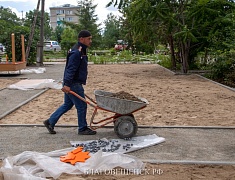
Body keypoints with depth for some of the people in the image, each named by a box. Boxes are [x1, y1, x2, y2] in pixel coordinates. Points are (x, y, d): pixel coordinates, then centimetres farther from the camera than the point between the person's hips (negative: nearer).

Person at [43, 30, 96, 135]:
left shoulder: (81, 51, 16)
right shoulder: (76, 52, -18)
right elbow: (70, 69, -24)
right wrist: (67, 84, -28)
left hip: (70, 84, 10)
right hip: (73, 84, -10)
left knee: (67, 105, 17)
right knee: (81, 106, 0)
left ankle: (50, 122, 24)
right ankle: (82, 129, 13)